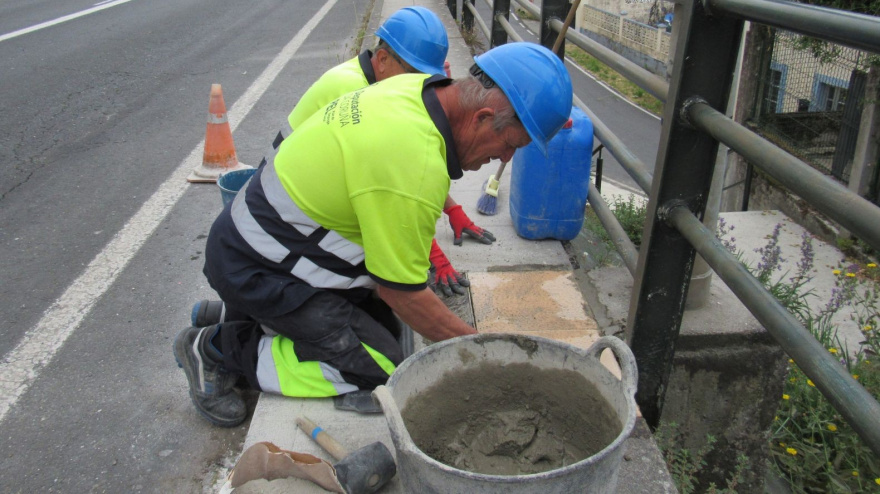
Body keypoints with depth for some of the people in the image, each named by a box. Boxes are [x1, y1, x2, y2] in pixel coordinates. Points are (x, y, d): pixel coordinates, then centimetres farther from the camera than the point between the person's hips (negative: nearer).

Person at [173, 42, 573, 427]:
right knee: (379, 368, -10)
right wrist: (476, 345, -9)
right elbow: (403, 292, -21)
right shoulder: (414, 167, -32)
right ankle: (218, 348, -1)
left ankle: (240, 314, 17)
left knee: (383, 320, 12)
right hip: (257, 269, -9)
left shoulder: (413, 86, -5)